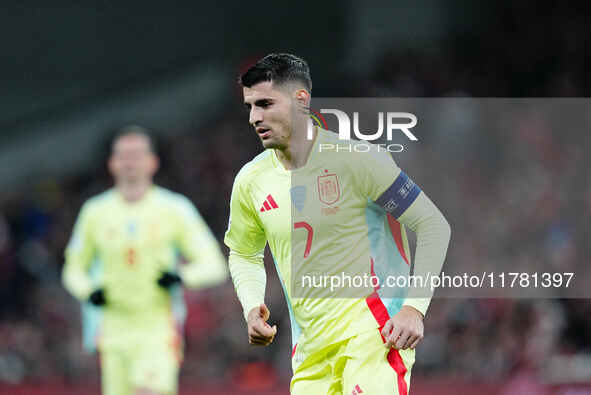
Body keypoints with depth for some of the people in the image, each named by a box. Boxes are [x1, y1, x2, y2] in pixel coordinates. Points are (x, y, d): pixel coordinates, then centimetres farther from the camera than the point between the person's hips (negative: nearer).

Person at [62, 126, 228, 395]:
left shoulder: (174, 209, 0)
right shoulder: (96, 212, 7)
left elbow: (214, 266, 0)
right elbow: (74, 269, 18)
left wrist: (182, 276, -21)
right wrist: (89, 292, -5)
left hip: (159, 331, -3)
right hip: (115, 330, 3)